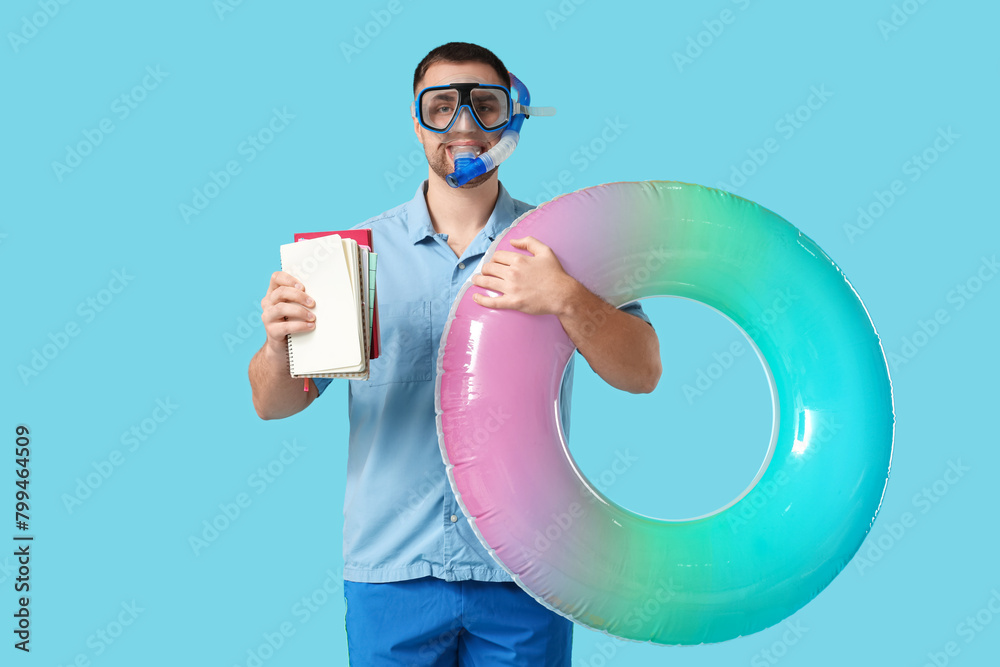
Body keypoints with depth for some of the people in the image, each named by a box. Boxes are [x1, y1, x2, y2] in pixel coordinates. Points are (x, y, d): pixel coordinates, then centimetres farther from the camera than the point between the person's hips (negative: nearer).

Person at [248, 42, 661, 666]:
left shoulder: (556, 246, 1)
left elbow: (643, 373, -8)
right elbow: (275, 404, 1)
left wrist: (566, 298, -25)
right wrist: (279, 343, -21)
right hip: (391, 568, 0)